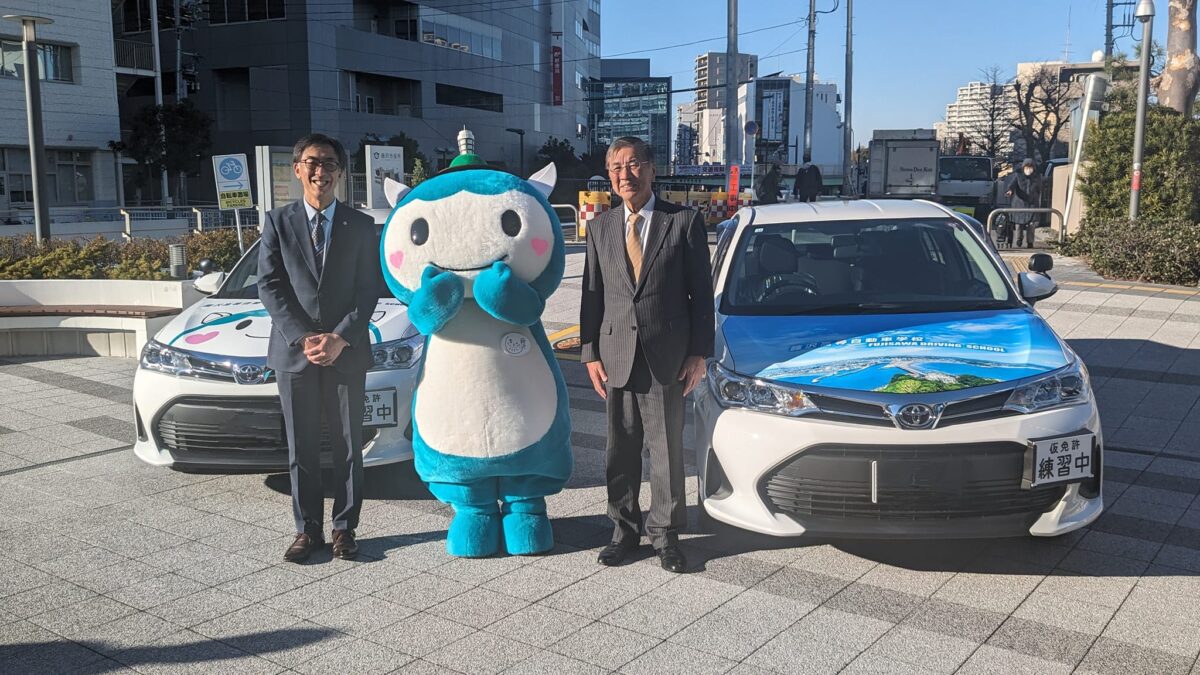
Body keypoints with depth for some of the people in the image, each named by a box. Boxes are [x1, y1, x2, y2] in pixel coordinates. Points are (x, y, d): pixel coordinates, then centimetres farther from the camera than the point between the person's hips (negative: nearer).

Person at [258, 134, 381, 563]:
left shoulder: (361, 226, 5)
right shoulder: (278, 222, 6)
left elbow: (368, 290, 0)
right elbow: (269, 286, -2)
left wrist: (340, 339, -13)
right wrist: (304, 338, -13)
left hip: (347, 354, 0)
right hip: (293, 353, 0)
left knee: (348, 446, 6)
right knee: (301, 449, 7)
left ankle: (345, 528, 18)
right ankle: (308, 530, 18)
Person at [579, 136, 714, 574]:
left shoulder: (685, 222, 0)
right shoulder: (600, 228, 9)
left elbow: (702, 292, -1)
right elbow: (591, 294, 9)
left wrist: (699, 353, -5)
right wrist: (590, 352, 2)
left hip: (667, 357, -3)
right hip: (616, 356, 3)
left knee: (667, 449, 6)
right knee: (621, 451, 11)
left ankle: (664, 533, 20)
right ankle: (625, 530, 25)